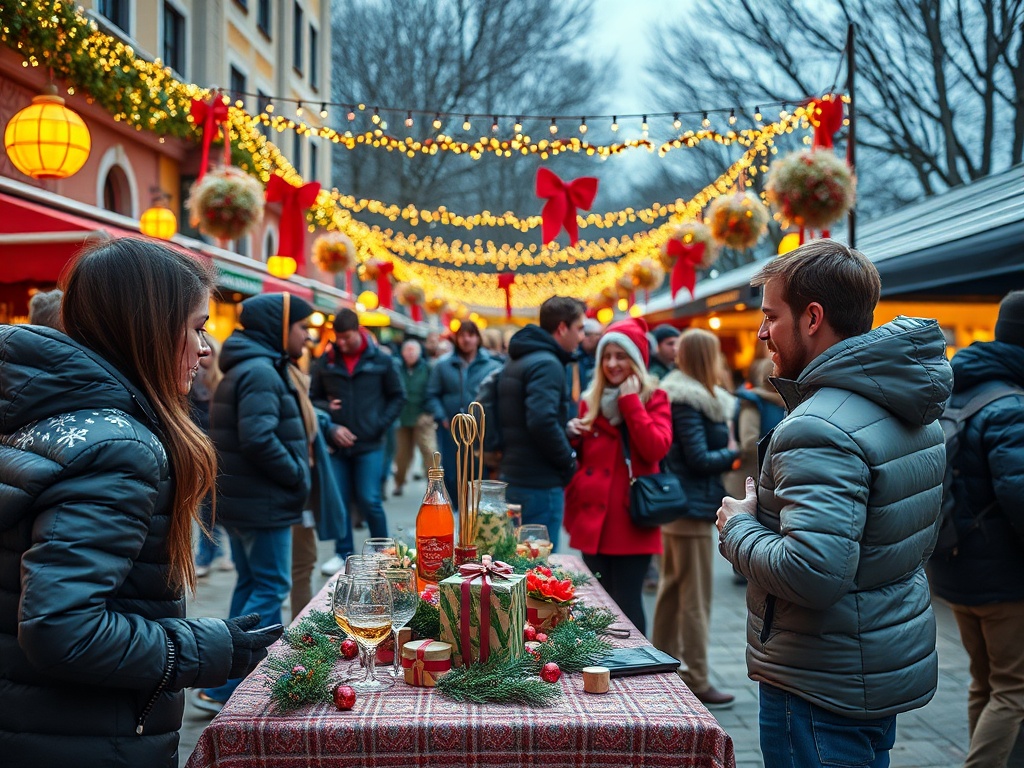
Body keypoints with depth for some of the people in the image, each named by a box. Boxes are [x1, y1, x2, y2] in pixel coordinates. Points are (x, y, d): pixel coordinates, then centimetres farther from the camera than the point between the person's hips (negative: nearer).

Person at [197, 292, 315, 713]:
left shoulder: (249, 368, 15)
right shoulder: (261, 372, -18)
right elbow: (259, 439, -28)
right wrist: (298, 477, -16)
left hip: (240, 500, 10)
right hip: (263, 503, -10)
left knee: (251, 585, 17)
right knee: (270, 589, -5)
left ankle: (249, 679, 27)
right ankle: (221, 689, -4)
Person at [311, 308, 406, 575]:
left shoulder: (381, 361, -1)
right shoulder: (325, 362, 2)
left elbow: (397, 397, 7)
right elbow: (314, 398, 10)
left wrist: (380, 425, -5)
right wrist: (331, 425, -5)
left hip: (369, 445, -2)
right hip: (337, 444, 2)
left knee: (369, 500, -3)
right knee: (339, 500, 7)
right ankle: (344, 553, 20)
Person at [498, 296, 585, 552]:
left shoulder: (516, 360, 15)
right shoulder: (546, 364, -16)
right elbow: (542, 421, -27)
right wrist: (569, 461, -15)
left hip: (512, 476, 10)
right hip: (539, 484, -10)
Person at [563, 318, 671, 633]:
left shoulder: (653, 400, 2)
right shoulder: (590, 401, 13)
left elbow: (656, 449, -16)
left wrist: (631, 402, -12)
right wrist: (573, 437, 1)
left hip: (631, 521, -4)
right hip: (593, 519, 4)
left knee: (627, 604, -2)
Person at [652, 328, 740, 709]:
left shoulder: (680, 395, 12)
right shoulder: (690, 402, -17)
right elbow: (700, 459, -19)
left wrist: (726, 450, -2)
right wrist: (734, 452, -7)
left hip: (674, 505, 10)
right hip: (694, 509, -10)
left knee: (672, 590, 17)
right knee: (695, 600, -2)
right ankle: (697, 684, 5)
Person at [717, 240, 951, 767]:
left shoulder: (819, 429, -25)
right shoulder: (914, 412, 7)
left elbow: (812, 574, -33)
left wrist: (738, 527, -15)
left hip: (823, 693, -9)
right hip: (896, 665, 10)